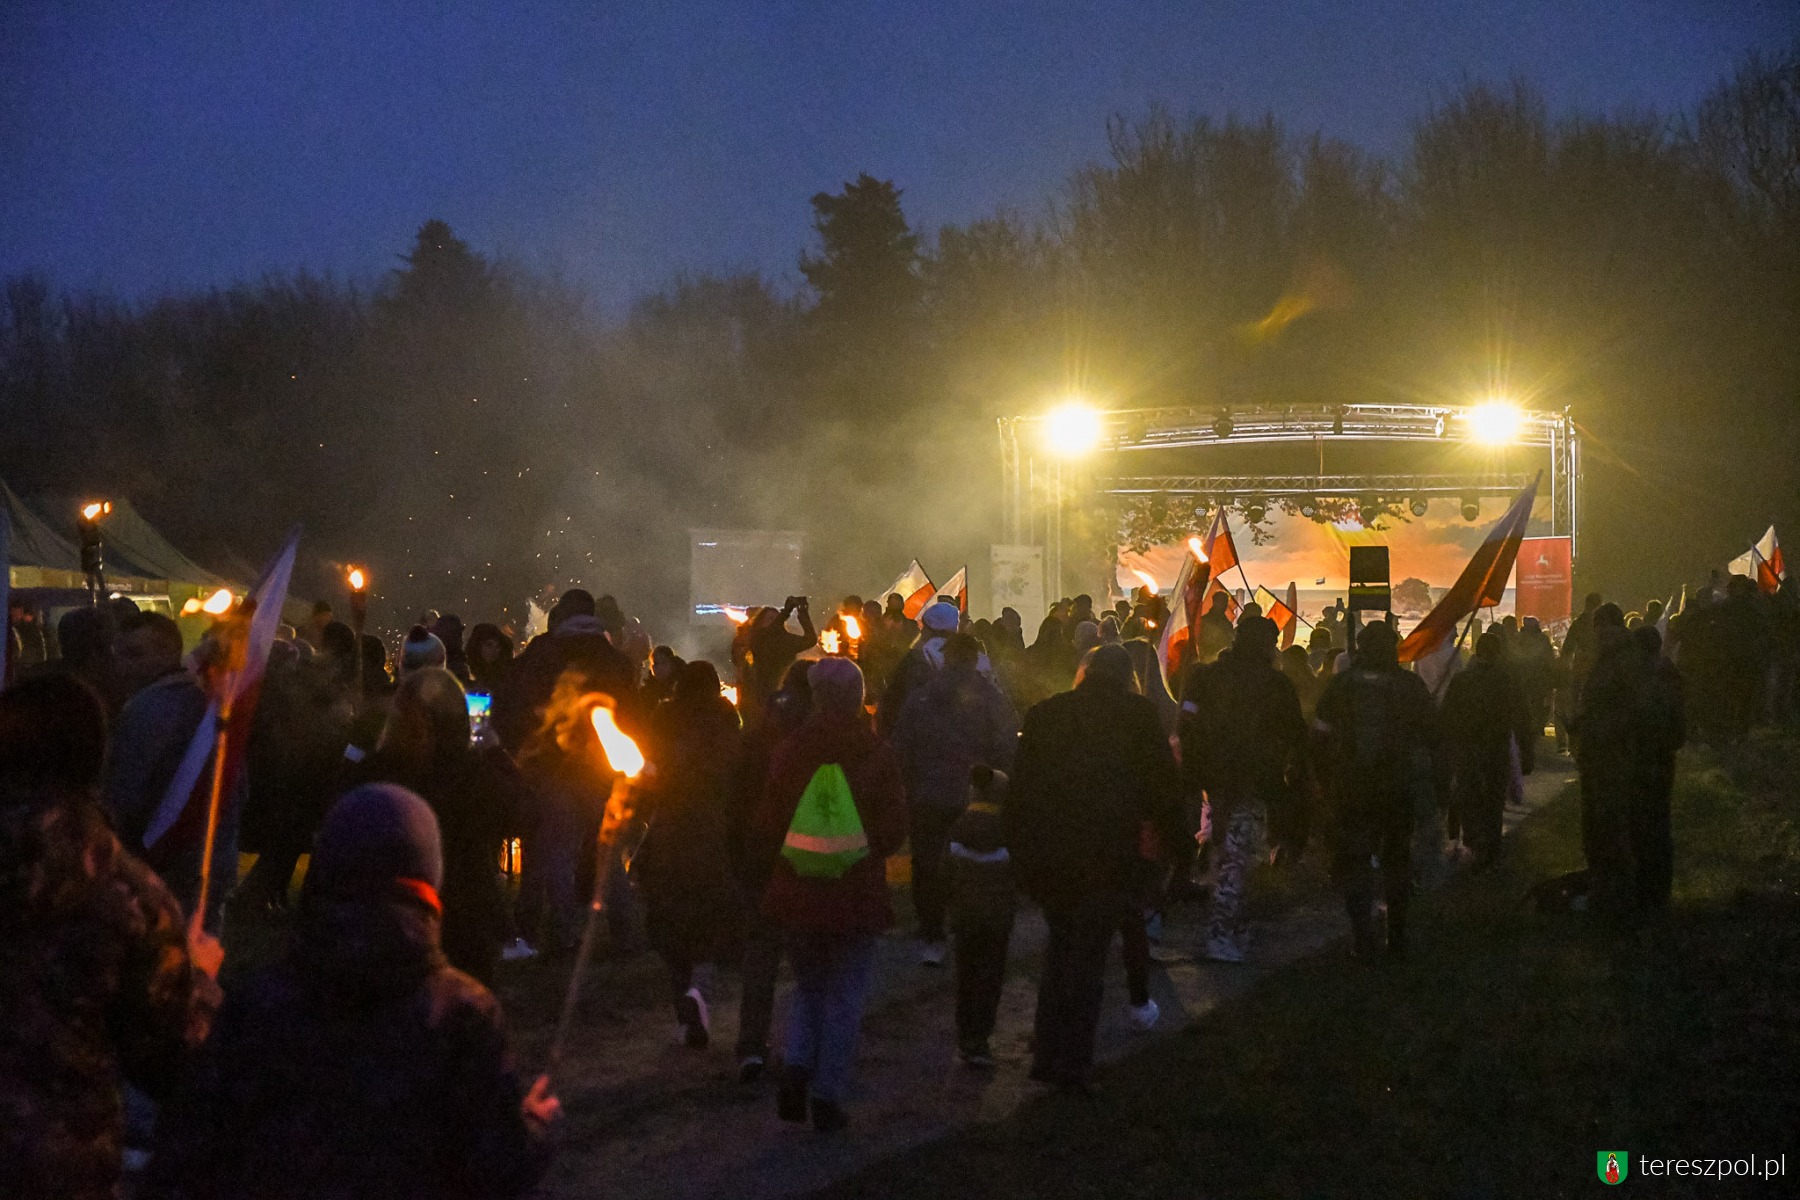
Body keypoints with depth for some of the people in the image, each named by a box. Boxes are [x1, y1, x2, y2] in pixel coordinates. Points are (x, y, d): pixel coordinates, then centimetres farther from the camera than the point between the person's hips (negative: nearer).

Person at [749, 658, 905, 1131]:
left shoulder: (789, 752, -4)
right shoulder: (877, 755, -8)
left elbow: (766, 826, 0)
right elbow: (895, 828, -6)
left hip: (796, 893, 2)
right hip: (856, 894, -2)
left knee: (808, 986, 20)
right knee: (844, 996, 9)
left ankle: (796, 1068, 0)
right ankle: (828, 1096, 8)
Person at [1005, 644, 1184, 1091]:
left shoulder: (1043, 714, 7)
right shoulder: (1137, 715, -2)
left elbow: (1018, 790, 9)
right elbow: (1162, 784, -2)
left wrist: (1019, 849, 15)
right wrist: (1173, 837, 9)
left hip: (1047, 854, 3)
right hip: (1106, 857, -3)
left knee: (1061, 944, 21)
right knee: (1088, 954, 5)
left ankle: (1046, 1054, 22)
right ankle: (1072, 1065, 6)